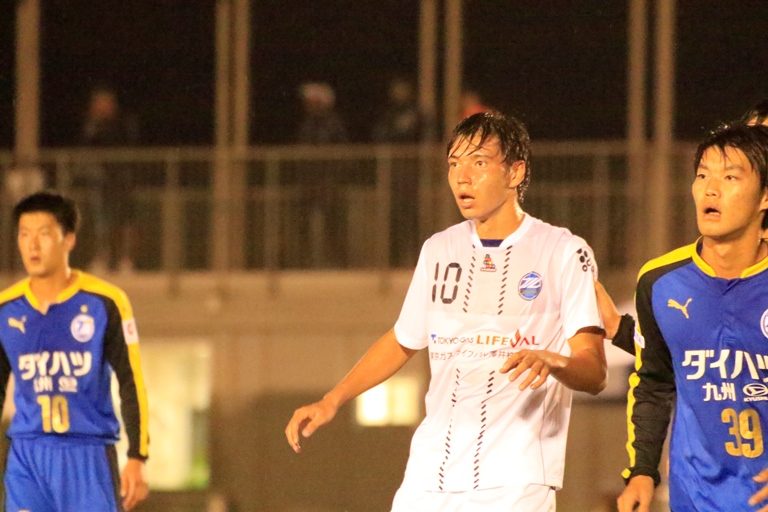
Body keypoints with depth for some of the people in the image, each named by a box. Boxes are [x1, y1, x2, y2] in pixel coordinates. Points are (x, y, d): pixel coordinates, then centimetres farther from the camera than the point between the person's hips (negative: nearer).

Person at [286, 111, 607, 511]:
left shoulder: (564, 252, -1)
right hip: (430, 475, 5)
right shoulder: (439, 250, 15)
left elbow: (594, 373, -6)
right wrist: (332, 401, 20)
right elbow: (402, 342, 29)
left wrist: (551, 361, -28)